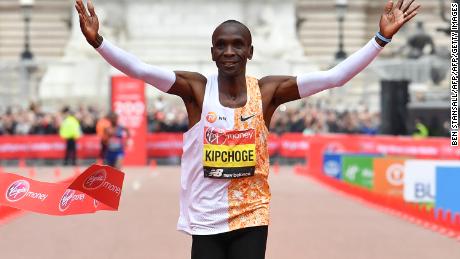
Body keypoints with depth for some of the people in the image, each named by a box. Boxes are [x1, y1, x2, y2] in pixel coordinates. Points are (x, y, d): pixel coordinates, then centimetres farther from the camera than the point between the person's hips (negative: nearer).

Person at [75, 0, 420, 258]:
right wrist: (97, 40, -32)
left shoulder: (267, 90, -5)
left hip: (251, 217, 0)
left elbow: (334, 76, -9)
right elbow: (141, 69, -18)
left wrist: (382, 38, -16)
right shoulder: (196, 88, -6)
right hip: (206, 218, 0)